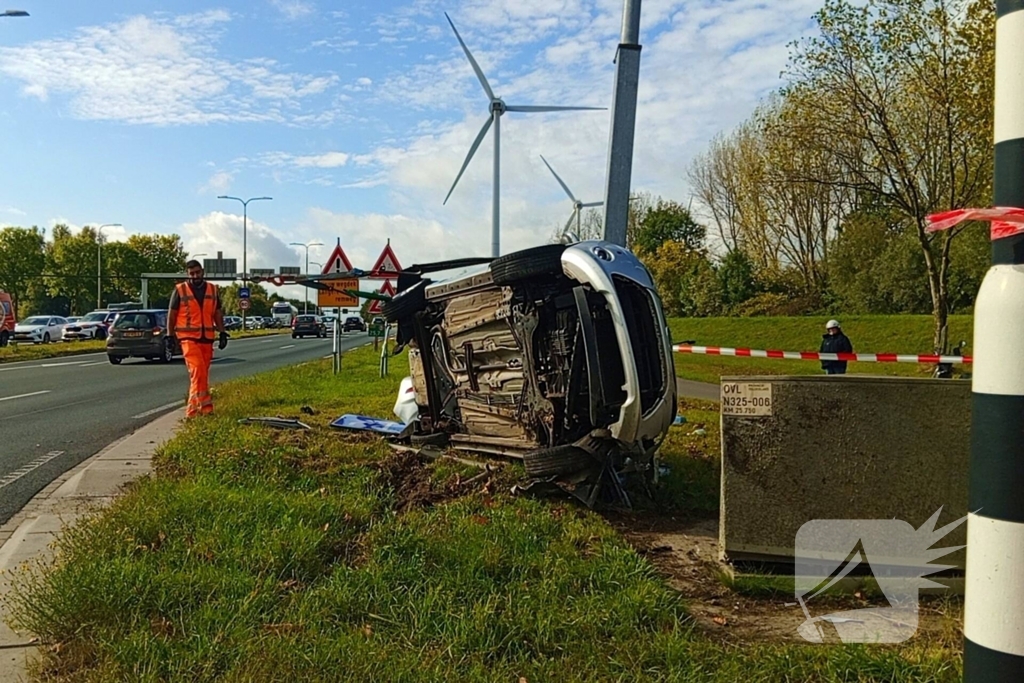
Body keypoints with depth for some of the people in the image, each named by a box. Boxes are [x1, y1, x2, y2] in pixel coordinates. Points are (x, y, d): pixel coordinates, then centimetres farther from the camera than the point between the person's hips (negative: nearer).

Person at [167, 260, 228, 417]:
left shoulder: (213, 290, 10)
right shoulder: (180, 290, 0)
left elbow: (218, 313, 16)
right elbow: (172, 314, 3)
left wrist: (222, 333, 10)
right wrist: (170, 336, 0)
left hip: (207, 338, 4)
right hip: (188, 338, -4)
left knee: (203, 373, 7)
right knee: (197, 370, -15)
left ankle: (193, 408, 16)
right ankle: (205, 406, -15)